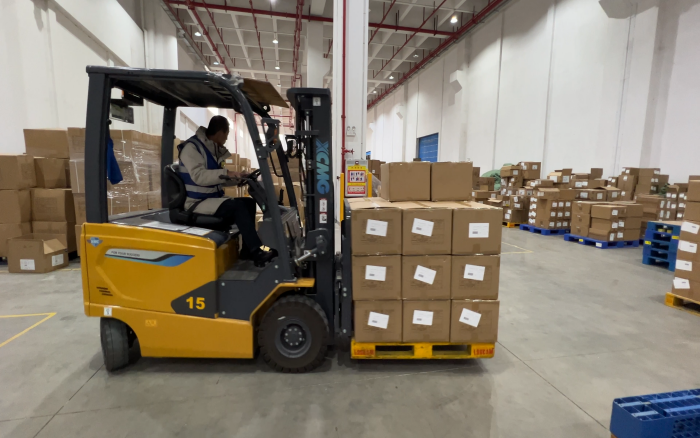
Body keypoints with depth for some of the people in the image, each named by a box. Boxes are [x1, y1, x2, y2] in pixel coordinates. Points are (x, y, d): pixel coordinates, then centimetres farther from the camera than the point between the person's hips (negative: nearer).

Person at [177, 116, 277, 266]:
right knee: (237, 205, -28)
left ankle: (248, 250, -6)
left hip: (212, 198, 9)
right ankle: (257, 252, -29)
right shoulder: (192, 147, -12)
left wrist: (236, 178, 7)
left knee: (249, 202, -5)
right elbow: (199, 176, -26)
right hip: (197, 203, -9)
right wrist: (226, 173, -31)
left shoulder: (213, 149, 14)